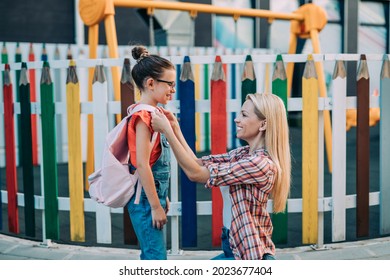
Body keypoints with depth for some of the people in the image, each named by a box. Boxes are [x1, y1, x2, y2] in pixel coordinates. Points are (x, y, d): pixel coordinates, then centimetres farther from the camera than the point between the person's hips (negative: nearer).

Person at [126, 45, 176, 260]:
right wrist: (155, 206, -19)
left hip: (153, 195, 9)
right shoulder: (144, 116, -18)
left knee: (151, 256, 17)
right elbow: (142, 164, -22)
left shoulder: (151, 114, 10)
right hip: (145, 199, -9)